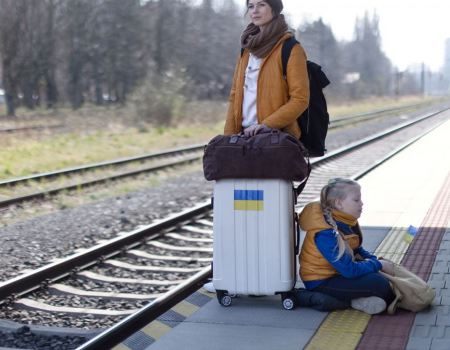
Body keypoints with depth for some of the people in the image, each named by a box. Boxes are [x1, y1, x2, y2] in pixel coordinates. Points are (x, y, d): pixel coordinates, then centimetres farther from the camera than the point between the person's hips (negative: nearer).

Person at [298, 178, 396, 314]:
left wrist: (376, 261, -3)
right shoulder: (325, 233, -27)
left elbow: (357, 250, 16)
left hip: (337, 273, 10)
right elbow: (349, 270, -28)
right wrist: (378, 265, -15)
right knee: (378, 283, -26)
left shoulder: (346, 222, 1)